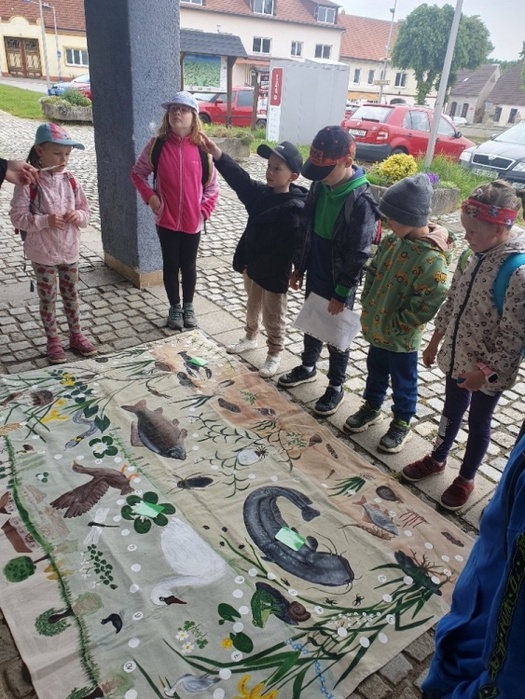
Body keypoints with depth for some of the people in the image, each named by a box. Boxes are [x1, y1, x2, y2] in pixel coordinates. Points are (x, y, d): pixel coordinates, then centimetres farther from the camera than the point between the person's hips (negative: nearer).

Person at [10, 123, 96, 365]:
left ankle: (76, 335, 31)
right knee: (48, 298, 9)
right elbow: (18, 217, -14)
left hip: (69, 250, 4)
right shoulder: (28, 182, -13)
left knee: (71, 295, 16)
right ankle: (53, 341, 23)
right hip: (43, 254, -4)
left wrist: (79, 216, -15)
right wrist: (45, 220, -26)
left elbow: (85, 211, 7)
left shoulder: (70, 180, 0)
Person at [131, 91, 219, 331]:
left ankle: (188, 306, 31)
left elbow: (212, 185, 3)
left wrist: (204, 210, -6)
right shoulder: (157, 144, -5)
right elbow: (137, 173, 6)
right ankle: (174, 307, 28)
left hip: (192, 221, 0)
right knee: (170, 264, 11)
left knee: (189, 265, 13)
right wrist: (149, 196, -7)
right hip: (166, 219, 0)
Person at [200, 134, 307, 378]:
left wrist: (259, 266, -23)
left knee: (273, 317, 11)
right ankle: (250, 338, 49)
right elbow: (240, 179, -12)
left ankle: (274, 354, 30)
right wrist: (217, 154, -24)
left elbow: (287, 249, -25)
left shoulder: (294, 209, -23)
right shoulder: (262, 192, -1)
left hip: (274, 275, -7)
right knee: (252, 306, 27)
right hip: (253, 266, 7)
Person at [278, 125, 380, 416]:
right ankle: (307, 367, 45)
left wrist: (342, 292, -18)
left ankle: (336, 386, 27)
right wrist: (298, 267, 12)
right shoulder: (319, 186, -2)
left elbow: (359, 255, -20)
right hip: (314, 277, 7)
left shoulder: (361, 202, -23)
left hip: (338, 285, -6)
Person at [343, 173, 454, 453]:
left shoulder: (432, 258, -27)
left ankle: (401, 424, 35)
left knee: (403, 381, 14)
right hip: (376, 326, 7)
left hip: (402, 337, -7)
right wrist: (368, 305, 3)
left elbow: (431, 302, -26)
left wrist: (395, 325, -19)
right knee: (375, 370, 25)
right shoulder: (392, 240, -4)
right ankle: (371, 408, 47)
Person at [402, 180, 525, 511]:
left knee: (478, 422, 15)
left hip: (488, 370, -6)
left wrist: (486, 371, -21)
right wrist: (435, 341, 13)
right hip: (457, 356, 6)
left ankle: (466, 479, 38)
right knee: (452, 411, 24)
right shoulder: (477, 253, -4)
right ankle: (437, 459, 47)